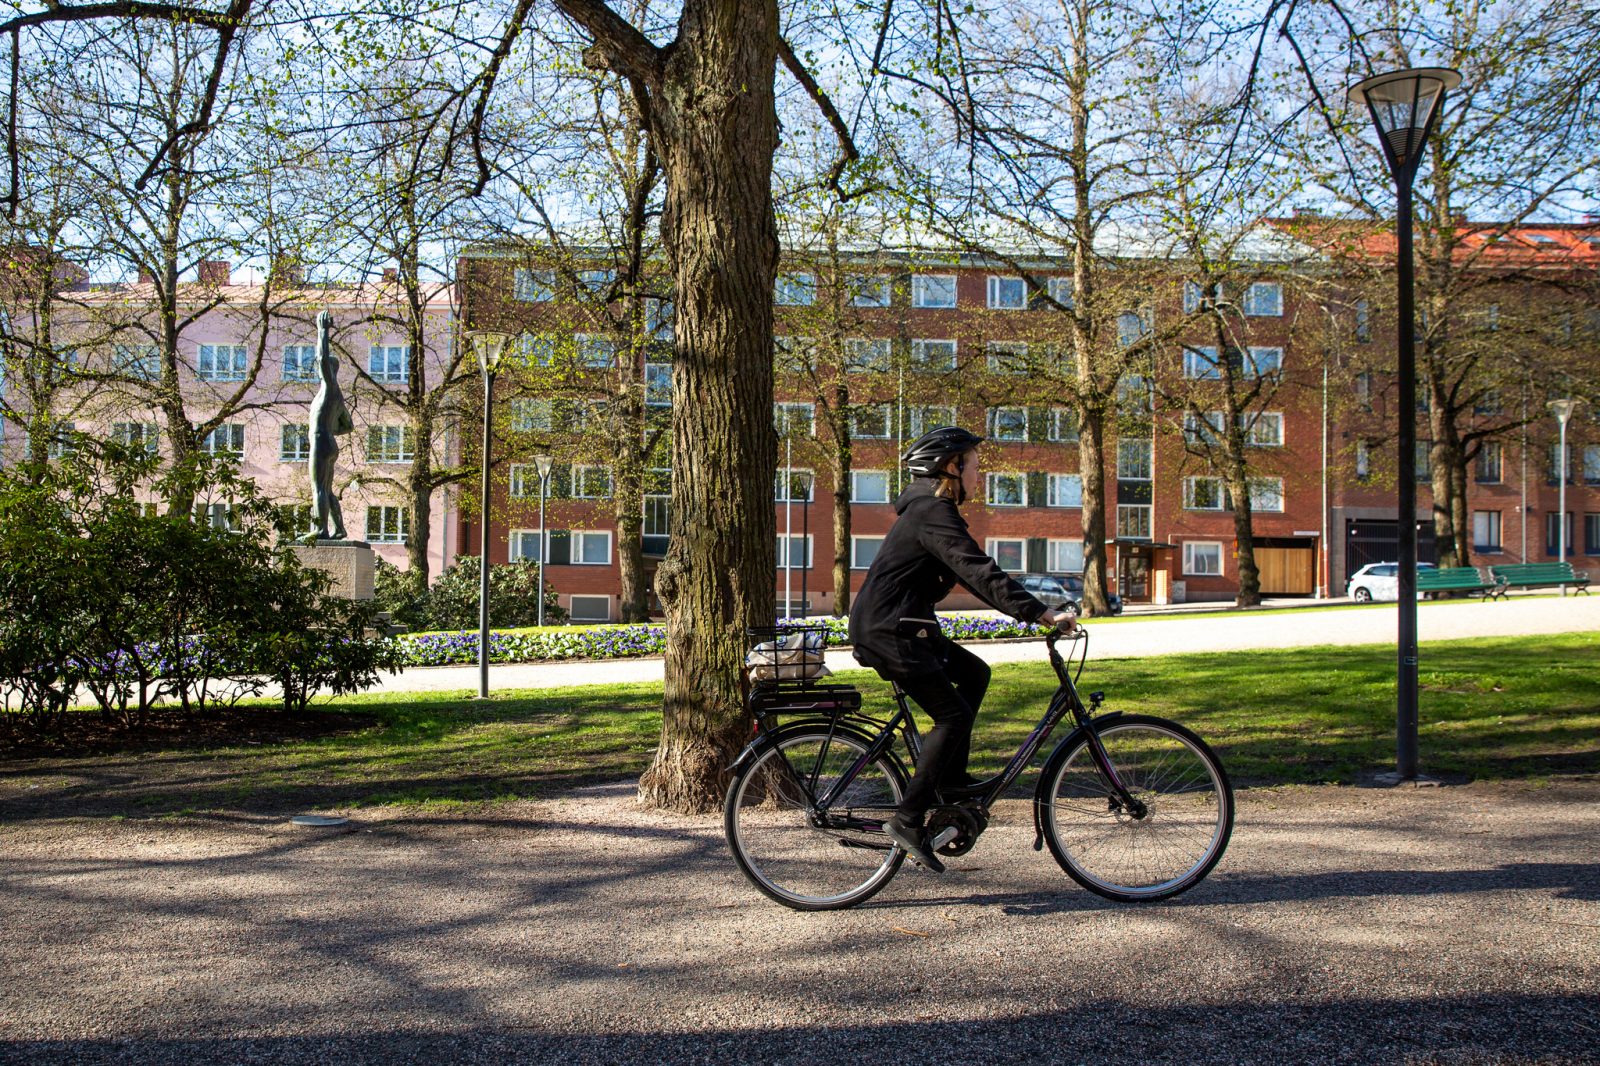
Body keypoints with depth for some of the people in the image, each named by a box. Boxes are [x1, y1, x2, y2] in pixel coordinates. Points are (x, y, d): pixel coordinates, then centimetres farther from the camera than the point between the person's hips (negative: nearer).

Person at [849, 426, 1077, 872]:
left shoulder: (931, 509, 17)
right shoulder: (934, 513, -17)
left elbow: (970, 573, 21)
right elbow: (980, 572, -27)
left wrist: (1033, 608, 16)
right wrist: (1040, 613, -29)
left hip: (899, 626, 10)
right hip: (887, 631, -10)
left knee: (974, 673, 15)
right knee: (953, 716, -10)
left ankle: (951, 781, 17)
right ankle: (908, 819, -10)